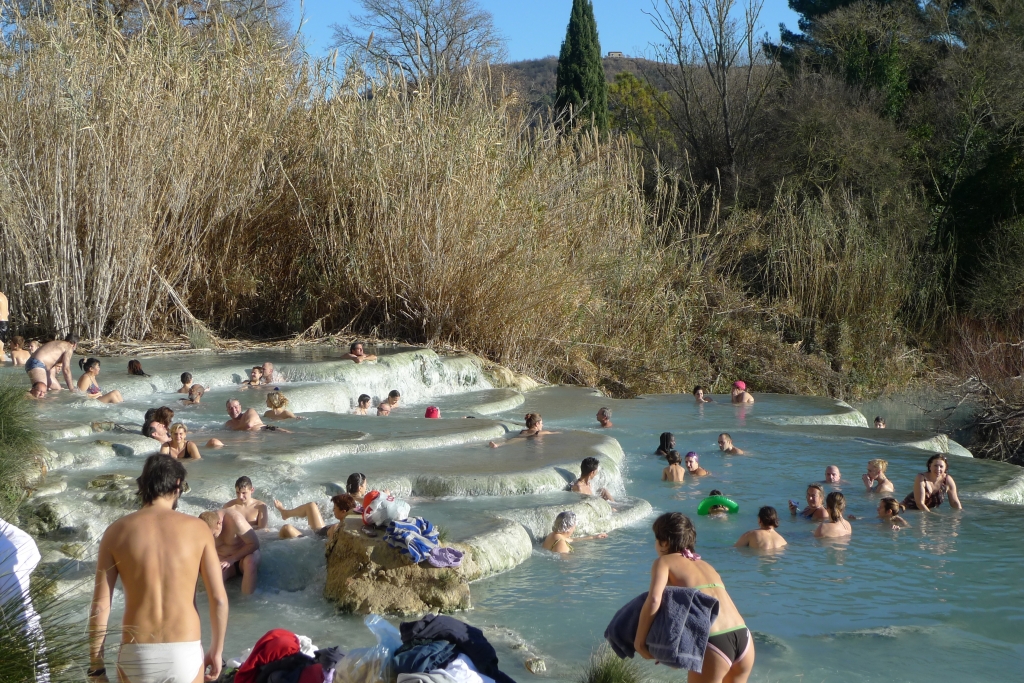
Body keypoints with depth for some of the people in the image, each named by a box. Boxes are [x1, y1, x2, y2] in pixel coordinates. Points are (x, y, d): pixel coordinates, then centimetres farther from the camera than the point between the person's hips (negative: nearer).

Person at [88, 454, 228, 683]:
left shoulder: (117, 532, 0)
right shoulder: (198, 529, -1)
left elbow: (100, 606, -3)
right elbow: (219, 599, -2)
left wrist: (96, 664, 5)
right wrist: (216, 651, 11)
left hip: (136, 655, 0)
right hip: (185, 654, 0)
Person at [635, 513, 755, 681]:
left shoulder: (665, 562, 7)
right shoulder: (705, 565, 27)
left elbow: (654, 600, -11)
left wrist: (639, 642, -2)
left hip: (713, 643, -6)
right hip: (743, 638, 7)